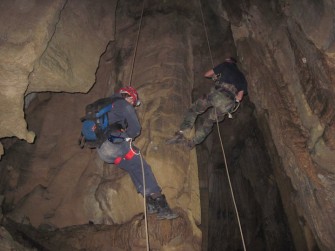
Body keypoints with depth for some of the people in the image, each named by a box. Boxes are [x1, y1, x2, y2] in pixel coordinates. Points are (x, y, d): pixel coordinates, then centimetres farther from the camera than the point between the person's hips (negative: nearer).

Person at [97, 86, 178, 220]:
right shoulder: (124, 105, 4)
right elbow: (135, 129, -1)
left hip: (102, 151, 8)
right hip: (117, 145, -8)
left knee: (134, 170, 18)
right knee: (143, 169, 0)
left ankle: (151, 205, 10)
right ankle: (162, 206, -6)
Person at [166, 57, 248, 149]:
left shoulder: (225, 65, 19)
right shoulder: (241, 77, 28)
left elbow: (207, 74, 19)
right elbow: (239, 97, 20)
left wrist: (214, 76, 40)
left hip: (217, 94, -4)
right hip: (228, 104, 4)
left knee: (193, 110, 9)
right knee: (209, 122, 17)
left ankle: (182, 133, -7)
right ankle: (193, 142, 5)